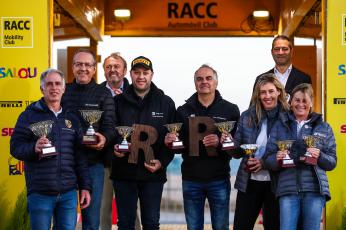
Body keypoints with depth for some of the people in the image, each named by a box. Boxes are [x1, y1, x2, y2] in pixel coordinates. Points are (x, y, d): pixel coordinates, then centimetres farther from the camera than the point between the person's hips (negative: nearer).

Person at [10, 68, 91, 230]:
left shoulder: (72, 118, 13)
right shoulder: (30, 115, 1)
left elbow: (80, 156, 13)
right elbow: (15, 147, -5)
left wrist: (85, 186, 8)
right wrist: (34, 148, -24)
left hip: (69, 193, 4)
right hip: (39, 193, -3)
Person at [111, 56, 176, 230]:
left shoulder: (166, 103, 6)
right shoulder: (119, 102, 5)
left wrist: (162, 162, -8)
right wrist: (114, 148, -14)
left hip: (153, 174, 0)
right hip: (123, 172, 0)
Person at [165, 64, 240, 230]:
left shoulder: (230, 110, 2)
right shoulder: (183, 111, 8)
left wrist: (219, 143, -22)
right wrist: (169, 142, -11)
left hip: (219, 179, -2)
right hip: (191, 180, 2)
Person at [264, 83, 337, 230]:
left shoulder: (324, 128, 12)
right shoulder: (280, 126, 12)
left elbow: (332, 162, 10)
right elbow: (268, 160, 10)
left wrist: (319, 156, -10)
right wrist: (277, 158, -11)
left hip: (315, 190, 0)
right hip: (288, 189, 0)